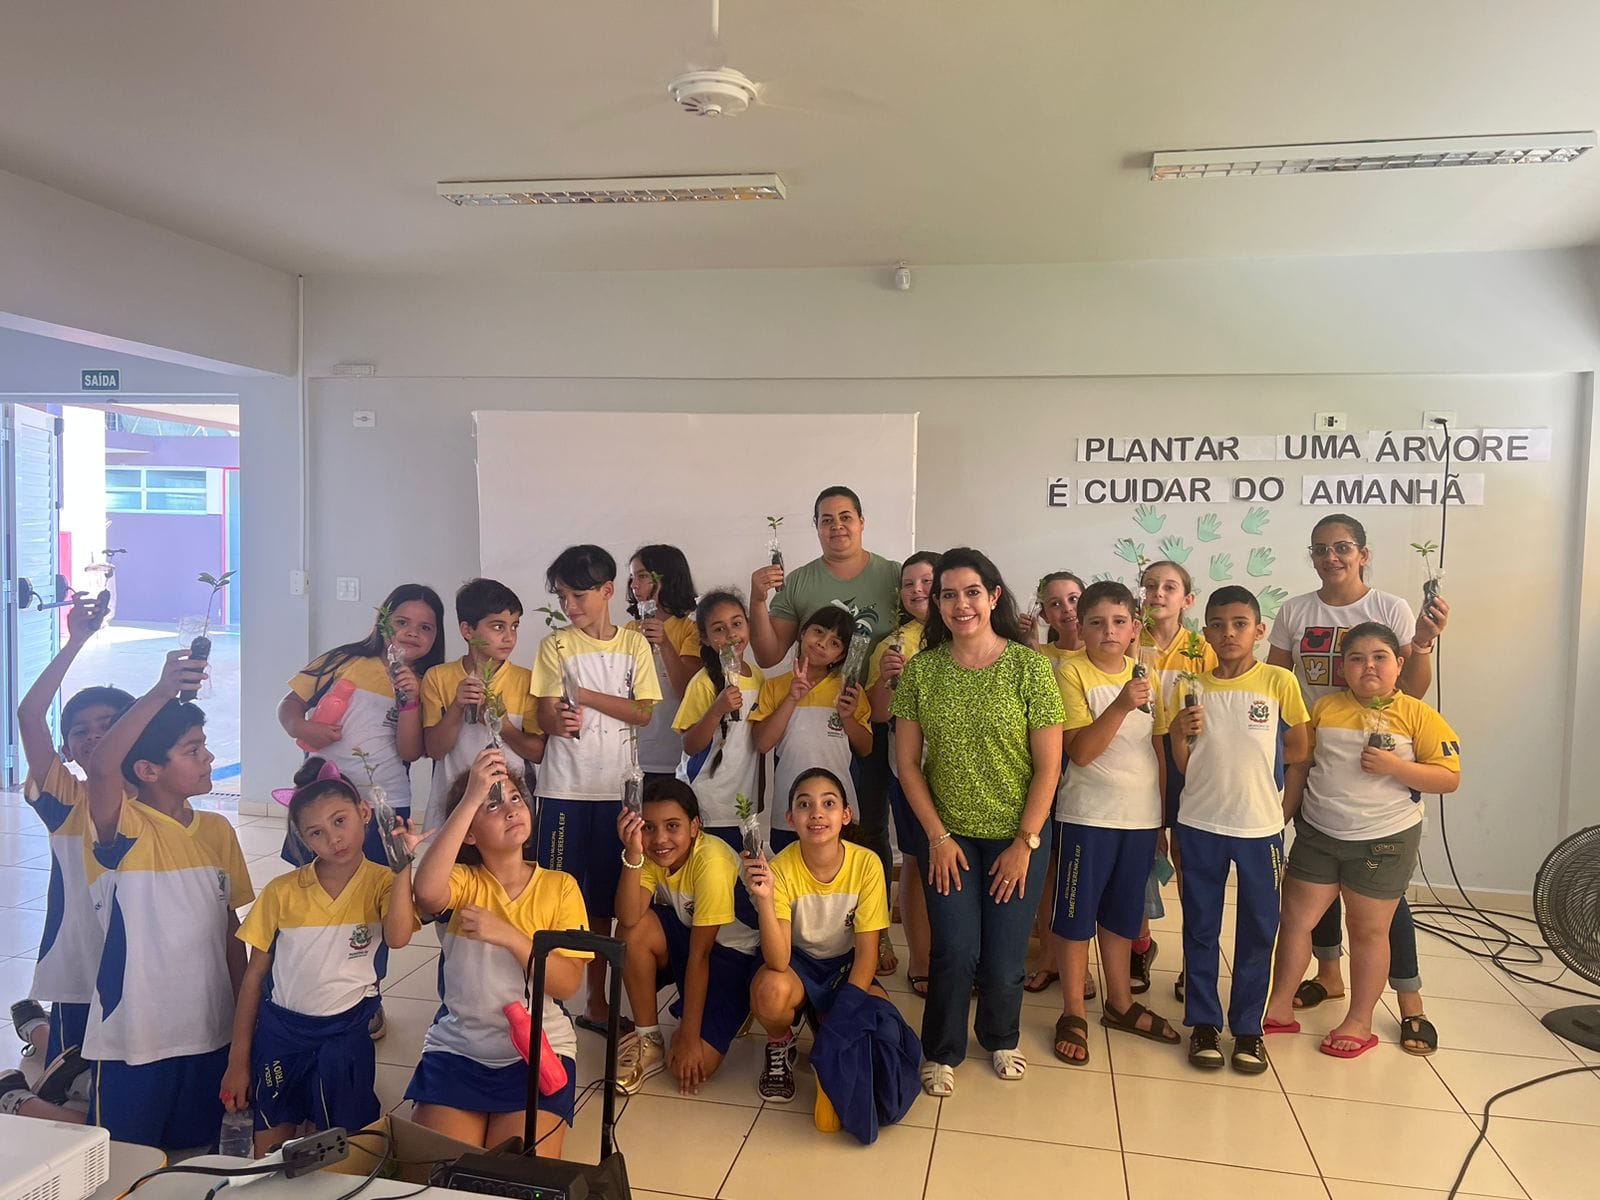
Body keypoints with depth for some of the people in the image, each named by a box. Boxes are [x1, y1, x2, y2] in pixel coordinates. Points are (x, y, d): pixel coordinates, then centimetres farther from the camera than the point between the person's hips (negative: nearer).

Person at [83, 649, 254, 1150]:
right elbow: (101, 767, -35)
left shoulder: (218, 830, 4)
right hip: (133, 1039, -5)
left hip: (209, 1035, 5)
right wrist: (162, 692, -39)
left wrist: (243, 1013, 12)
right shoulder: (125, 830, -12)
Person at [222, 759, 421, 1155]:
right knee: (269, 1153, 13)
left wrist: (403, 865, -33)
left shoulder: (383, 882, -7)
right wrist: (238, 1061, 4)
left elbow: (397, 937, -28)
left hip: (346, 1035, -1)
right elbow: (254, 976, 3)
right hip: (279, 1032, 2)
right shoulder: (282, 892, -4)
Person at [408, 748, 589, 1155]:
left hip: (539, 1049, 0)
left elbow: (568, 984, -9)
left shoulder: (560, 886, -2)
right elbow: (426, 893, -30)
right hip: (457, 1048, 1)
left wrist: (508, 935, -23)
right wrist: (471, 798, -31)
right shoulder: (463, 880, -3)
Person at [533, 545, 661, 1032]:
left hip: (616, 787, 2)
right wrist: (560, 721, -28)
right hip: (565, 788, -1)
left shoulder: (634, 644, 4)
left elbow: (642, 713, -3)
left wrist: (586, 695, -14)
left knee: (603, 899, 10)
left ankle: (596, 1001, 22)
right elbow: (546, 713, -5)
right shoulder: (555, 645, 1)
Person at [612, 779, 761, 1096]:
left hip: (733, 953, -5)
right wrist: (633, 854, -40)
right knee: (633, 930, -26)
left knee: (693, 1066, -20)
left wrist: (688, 1035, -22)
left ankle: (729, 1017, 14)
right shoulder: (653, 853, -13)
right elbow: (628, 919, -28)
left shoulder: (712, 861, -30)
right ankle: (648, 1041, -7)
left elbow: (699, 953, -26)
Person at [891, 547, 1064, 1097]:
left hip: (1015, 836, 0)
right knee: (955, 952, -4)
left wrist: (1024, 843, -9)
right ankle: (941, 1052, 23)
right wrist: (938, 836, -5)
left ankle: (1000, 1039, 36)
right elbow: (907, 762, -1)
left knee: (1005, 959, 5)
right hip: (949, 835, 1)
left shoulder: (1028, 666, -9)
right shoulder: (921, 670, -4)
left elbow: (1048, 766, -7)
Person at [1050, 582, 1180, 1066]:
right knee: (1077, 914, 5)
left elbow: (1160, 747, 12)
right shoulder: (1072, 673, -11)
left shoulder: (1146, 676, 5)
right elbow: (1080, 752, -18)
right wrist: (1122, 705, -28)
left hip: (1142, 816, 5)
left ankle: (1120, 1003, 34)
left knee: (1122, 913, 18)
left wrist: (1167, 813, 12)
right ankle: (1073, 1014, 19)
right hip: (1088, 816, -5)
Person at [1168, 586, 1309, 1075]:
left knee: (1258, 930, 9)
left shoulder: (1279, 682, -5)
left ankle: (1247, 1026, 24)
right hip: (1200, 824, 1)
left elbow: (1297, 750, 5)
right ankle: (1203, 1022, 23)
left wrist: (1253, 759, 2)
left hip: (1260, 826, -1)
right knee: (1200, 929, 9)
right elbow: (1184, 765, 2)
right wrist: (1178, 734, -16)